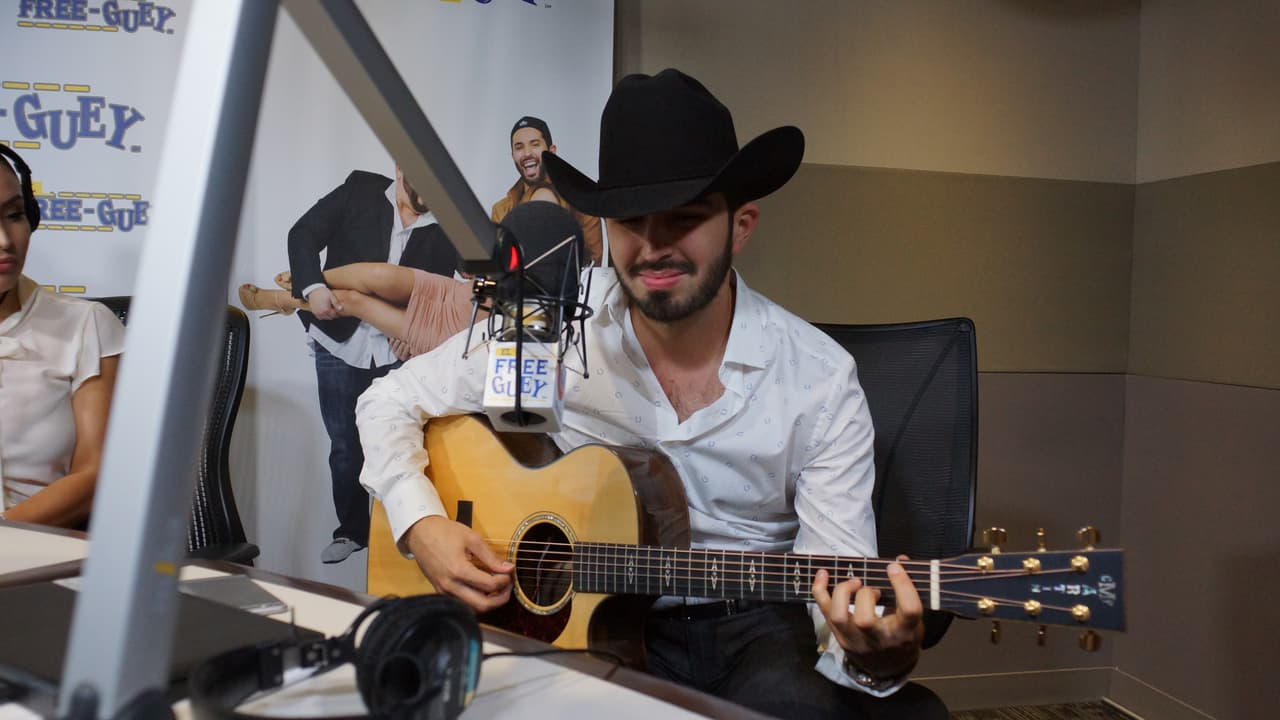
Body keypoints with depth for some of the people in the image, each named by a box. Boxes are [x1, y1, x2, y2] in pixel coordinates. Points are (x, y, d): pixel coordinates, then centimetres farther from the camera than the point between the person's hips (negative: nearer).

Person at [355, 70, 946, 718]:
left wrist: (875, 659, -33)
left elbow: (840, 585, -10)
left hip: (756, 624, 0)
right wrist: (422, 524, -14)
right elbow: (390, 402, 3)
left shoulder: (821, 378, -11)